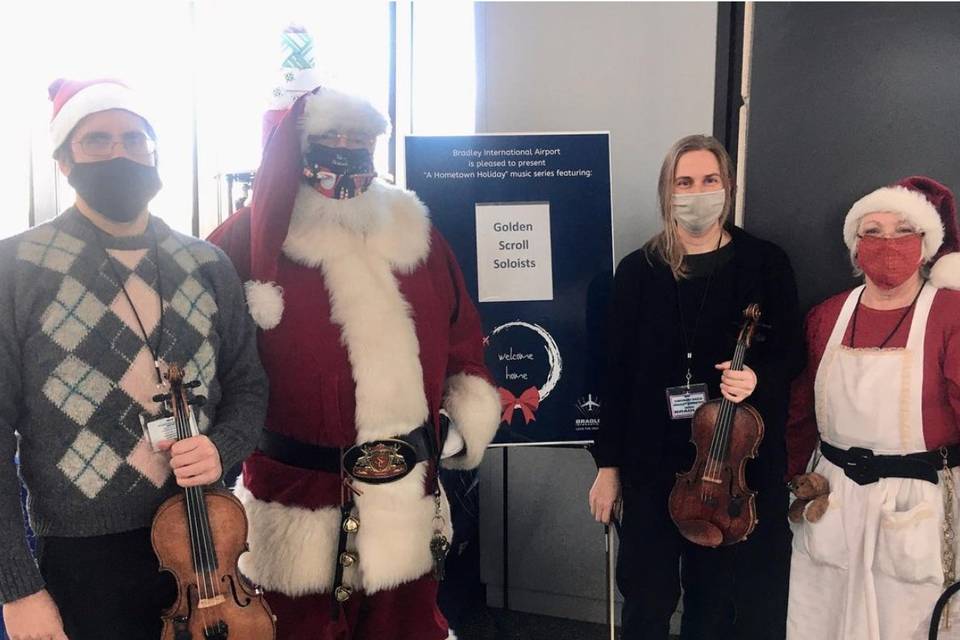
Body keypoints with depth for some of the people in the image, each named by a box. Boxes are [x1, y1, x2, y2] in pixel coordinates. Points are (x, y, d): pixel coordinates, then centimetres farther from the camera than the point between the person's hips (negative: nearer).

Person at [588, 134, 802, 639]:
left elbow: (790, 354, 4)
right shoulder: (637, 270, 1)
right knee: (647, 596, 9)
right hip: (652, 460, 1)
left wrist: (756, 379, -20)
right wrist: (608, 464, 2)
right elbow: (618, 371, 2)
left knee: (717, 596, 12)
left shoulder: (765, 263, -2)